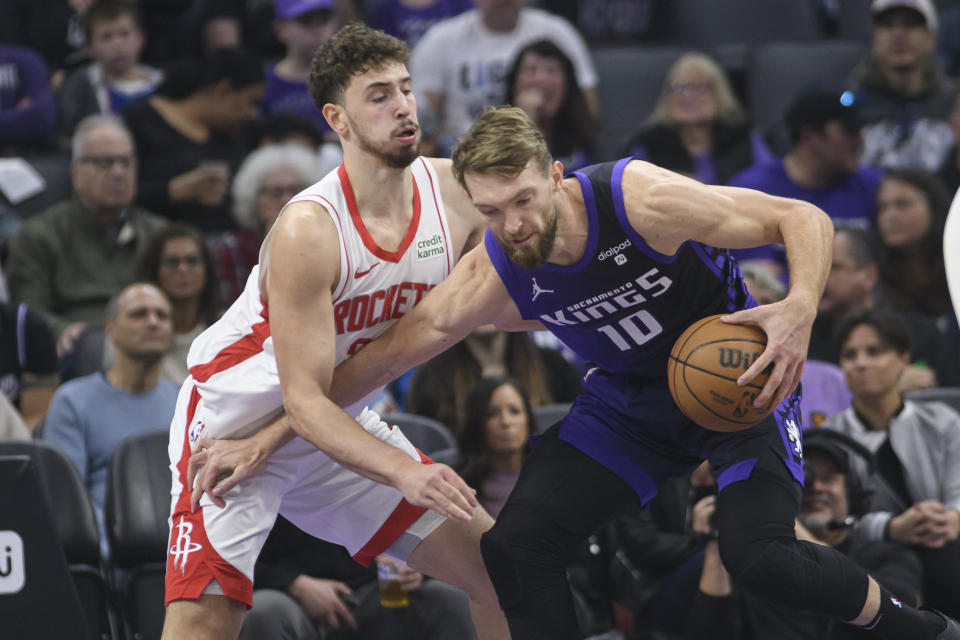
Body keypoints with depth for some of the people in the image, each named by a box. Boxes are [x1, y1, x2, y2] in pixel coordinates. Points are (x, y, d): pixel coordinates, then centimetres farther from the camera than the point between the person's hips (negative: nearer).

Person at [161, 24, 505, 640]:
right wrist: (404, 473, -41)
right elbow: (304, 401, -29)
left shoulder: (454, 192, -10)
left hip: (342, 424, 7)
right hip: (237, 419, -7)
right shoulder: (308, 231, -28)